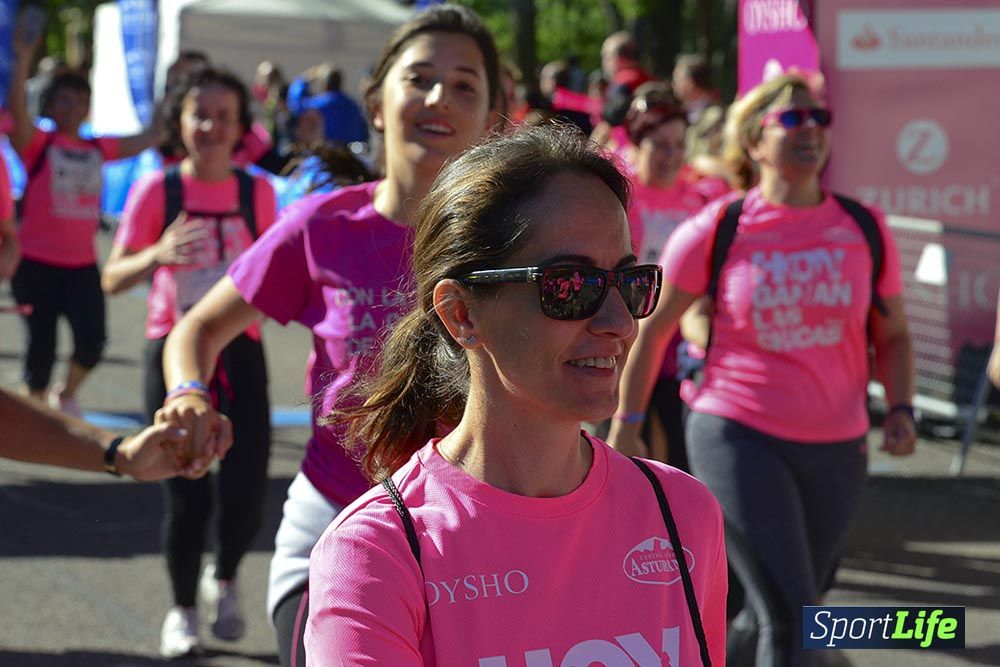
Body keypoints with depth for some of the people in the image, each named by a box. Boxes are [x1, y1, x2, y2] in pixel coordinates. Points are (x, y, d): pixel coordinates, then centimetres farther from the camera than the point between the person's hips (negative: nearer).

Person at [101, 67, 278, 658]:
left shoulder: (257, 192, 3)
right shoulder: (157, 190, -4)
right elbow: (113, 279, -8)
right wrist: (157, 255, -27)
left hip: (240, 350, 2)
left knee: (247, 494, -7)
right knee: (186, 498, -2)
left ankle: (225, 578, 25)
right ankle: (183, 609, 22)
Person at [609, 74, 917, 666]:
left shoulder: (865, 230, 3)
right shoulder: (717, 230, -5)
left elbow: (893, 335, 12)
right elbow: (652, 328, 4)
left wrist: (901, 408, -4)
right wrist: (626, 424, 6)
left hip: (837, 449, 4)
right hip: (738, 435, -4)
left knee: (784, 610, 16)